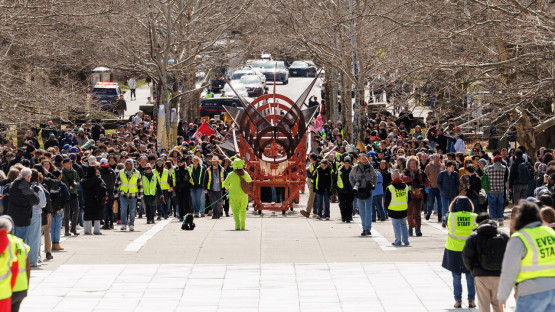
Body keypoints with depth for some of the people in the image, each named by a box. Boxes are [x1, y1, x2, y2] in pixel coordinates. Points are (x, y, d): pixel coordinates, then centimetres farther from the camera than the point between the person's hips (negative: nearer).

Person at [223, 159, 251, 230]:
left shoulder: (231, 175, -11)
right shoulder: (245, 174, -2)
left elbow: (225, 183, -16)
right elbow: (249, 180, 17)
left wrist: (227, 187, 6)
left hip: (234, 195, -3)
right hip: (243, 195, 3)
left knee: (235, 211, -3)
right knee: (243, 210, 20)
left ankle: (237, 225, -21)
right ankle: (243, 226, 26)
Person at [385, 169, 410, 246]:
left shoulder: (390, 188, -11)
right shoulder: (406, 187, 3)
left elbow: (387, 200, -6)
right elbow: (409, 198, 12)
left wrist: (387, 208, 10)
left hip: (394, 211, -4)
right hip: (404, 210, 4)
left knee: (396, 225, 2)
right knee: (403, 224, 15)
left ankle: (398, 241, 3)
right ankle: (406, 241, 16)